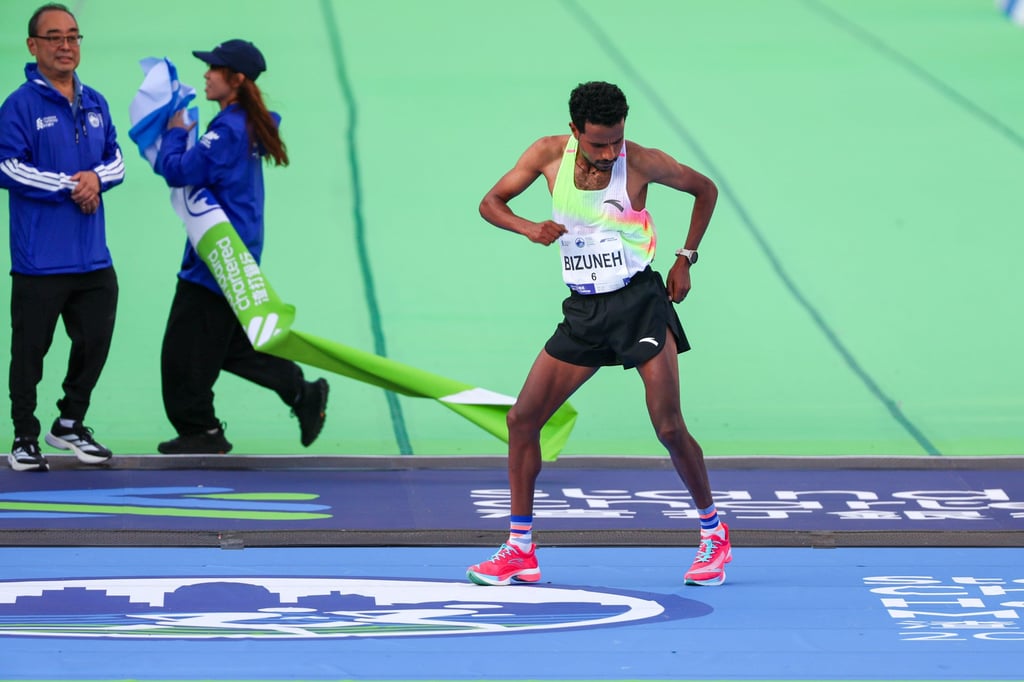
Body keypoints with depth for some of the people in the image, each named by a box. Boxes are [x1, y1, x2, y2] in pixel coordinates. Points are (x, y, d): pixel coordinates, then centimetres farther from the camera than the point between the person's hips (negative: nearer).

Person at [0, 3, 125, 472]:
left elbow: (116, 160, 14)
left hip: (92, 257, 6)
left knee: (95, 341, 11)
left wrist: (97, 178, -9)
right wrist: (70, 186, -15)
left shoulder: (95, 104, 12)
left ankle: (70, 425, 28)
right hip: (39, 257, -6)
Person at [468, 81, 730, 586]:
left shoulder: (642, 163, -11)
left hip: (639, 301, -4)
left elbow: (705, 189, 5)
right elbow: (491, 203, 3)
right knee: (522, 418, -2)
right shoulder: (550, 154, -3)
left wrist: (685, 258, 0)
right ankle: (519, 553, 5)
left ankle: (714, 535, 8)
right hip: (583, 311, 4)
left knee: (668, 427, -11)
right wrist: (528, 228, -17)